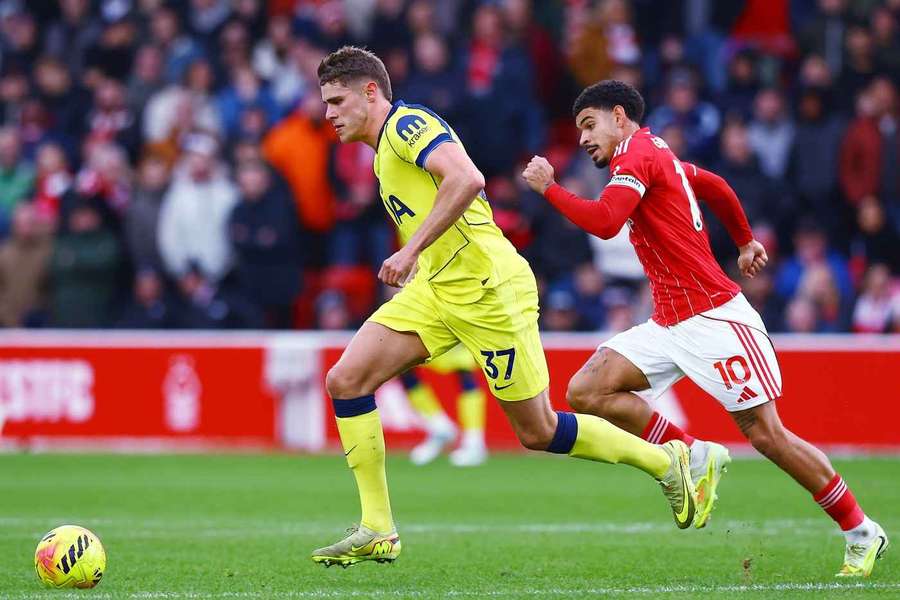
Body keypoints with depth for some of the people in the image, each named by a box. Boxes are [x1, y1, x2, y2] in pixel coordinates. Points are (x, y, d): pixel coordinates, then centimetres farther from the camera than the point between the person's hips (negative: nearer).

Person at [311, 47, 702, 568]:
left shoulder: (408, 123, -11)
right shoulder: (386, 150, 19)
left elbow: (467, 178, -28)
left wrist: (412, 249, -28)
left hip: (486, 287, -10)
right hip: (436, 290, 10)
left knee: (539, 431, -2)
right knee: (346, 380, -5)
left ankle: (666, 462, 18)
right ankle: (377, 532, -3)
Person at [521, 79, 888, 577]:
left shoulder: (636, 156, -11)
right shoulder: (657, 156, 17)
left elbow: (603, 221, -26)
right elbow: (715, 186, 32)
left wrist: (548, 187, -14)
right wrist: (745, 242, 44)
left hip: (713, 317, -9)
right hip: (670, 325, 9)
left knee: (765, 433, -8)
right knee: (586, 390, -8)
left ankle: (861, 532, 3)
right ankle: (695, 456, 0)